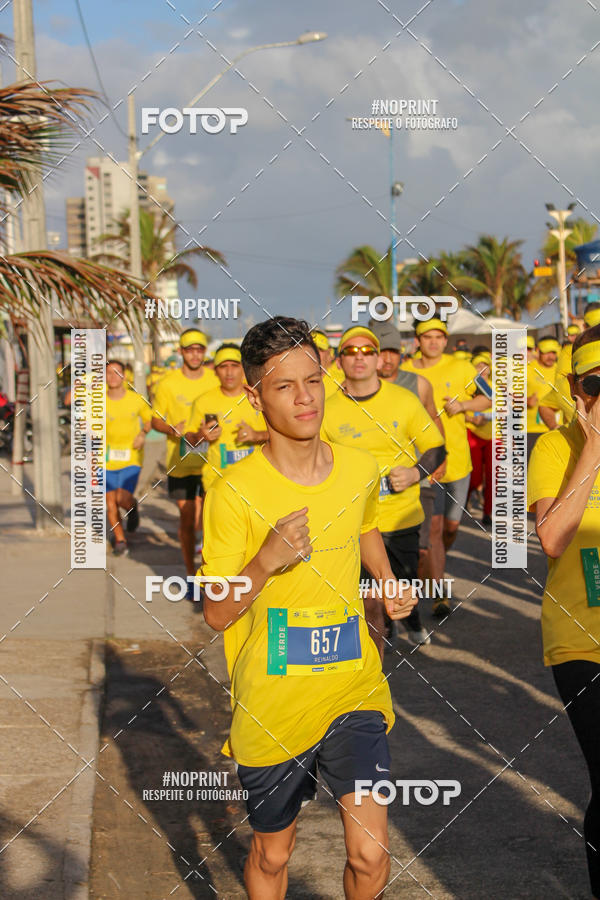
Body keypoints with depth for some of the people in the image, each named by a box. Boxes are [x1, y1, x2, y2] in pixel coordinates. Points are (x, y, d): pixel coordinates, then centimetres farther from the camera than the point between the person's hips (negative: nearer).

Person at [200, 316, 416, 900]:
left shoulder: (360, 470, 0)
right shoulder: (234, 492, -14)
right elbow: (215, 615, -10)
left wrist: (389, 583, 7)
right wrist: (267, 561, -26)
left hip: (354, 689, 3)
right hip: (271, 706, -2)